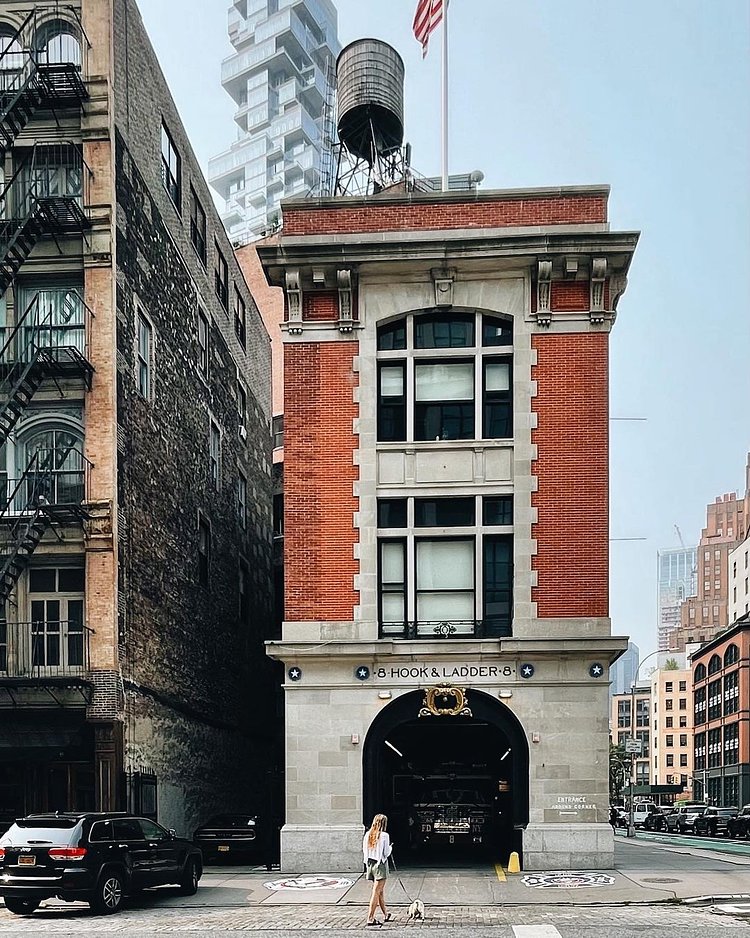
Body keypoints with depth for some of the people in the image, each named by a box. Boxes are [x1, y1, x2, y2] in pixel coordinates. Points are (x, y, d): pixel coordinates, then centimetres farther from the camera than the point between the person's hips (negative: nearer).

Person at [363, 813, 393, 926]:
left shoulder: (368, 834, 4)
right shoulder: (384, 836, -13)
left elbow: (364, 850, 8)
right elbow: (386, 853, -12)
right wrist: (390, 847, 7)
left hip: (370, 864, 7)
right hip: (380, 864, -7)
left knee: (381, 891, 20)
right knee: (376, 892, -4)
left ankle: (386, 915, 32)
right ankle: (370, 918, -6)